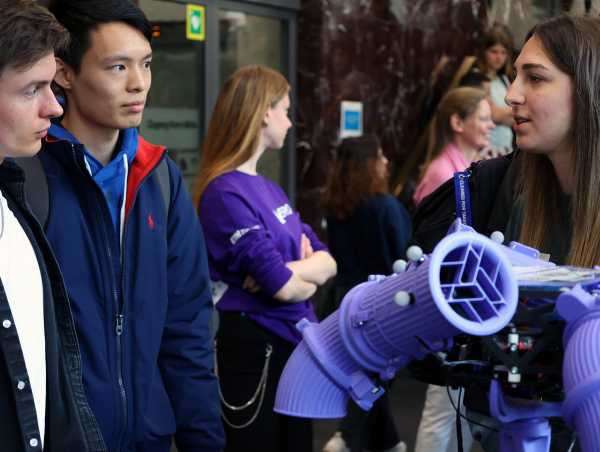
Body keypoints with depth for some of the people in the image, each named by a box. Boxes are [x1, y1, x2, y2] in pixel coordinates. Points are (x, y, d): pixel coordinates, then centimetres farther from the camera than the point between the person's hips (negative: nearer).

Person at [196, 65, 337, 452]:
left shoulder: (269, 187, 12)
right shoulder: (226, 193, -17)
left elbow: (327, 261, 7)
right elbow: (284, 287, -21)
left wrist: (291, 271, -13)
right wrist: (307, 276, 0)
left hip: (295, 346, 9)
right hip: (255, 350, -9)